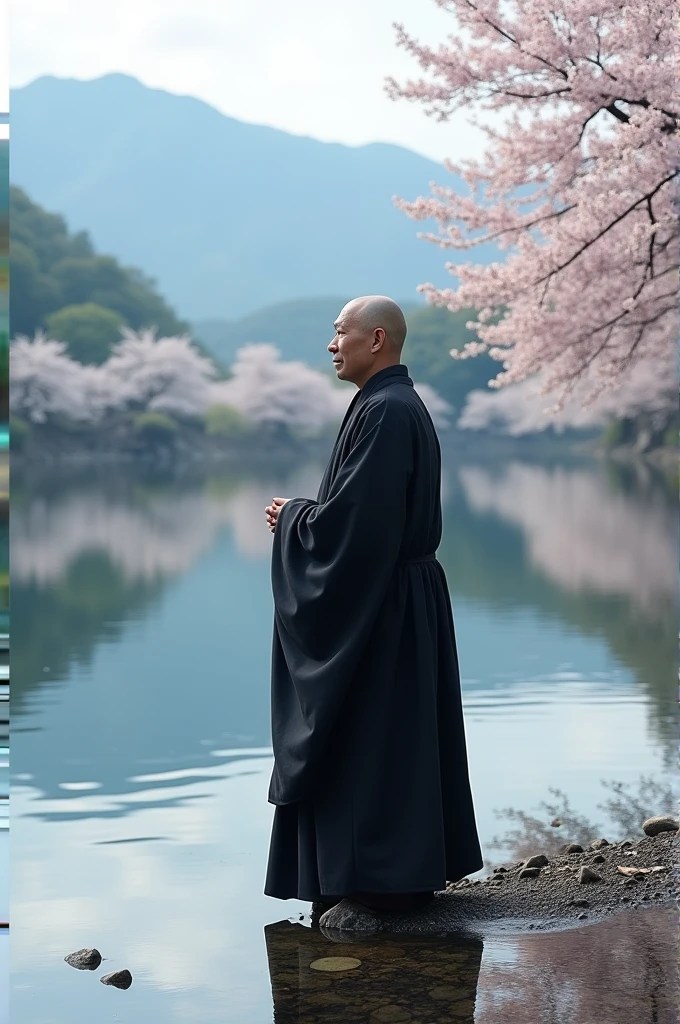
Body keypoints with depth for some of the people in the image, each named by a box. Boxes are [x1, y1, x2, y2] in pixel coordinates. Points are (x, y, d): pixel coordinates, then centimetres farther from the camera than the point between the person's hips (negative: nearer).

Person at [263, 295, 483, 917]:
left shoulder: (384, 411, -19)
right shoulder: (405, 405, 14)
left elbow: (353, 516, -24)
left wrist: (292, 516, -7)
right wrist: (305, 513, 9)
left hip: (377, 607, -11)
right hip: (402, 592, 11)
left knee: (370, 737, -3)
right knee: (401, 734, 15)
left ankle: (382, 879, 5)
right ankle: (412, 869, 24)